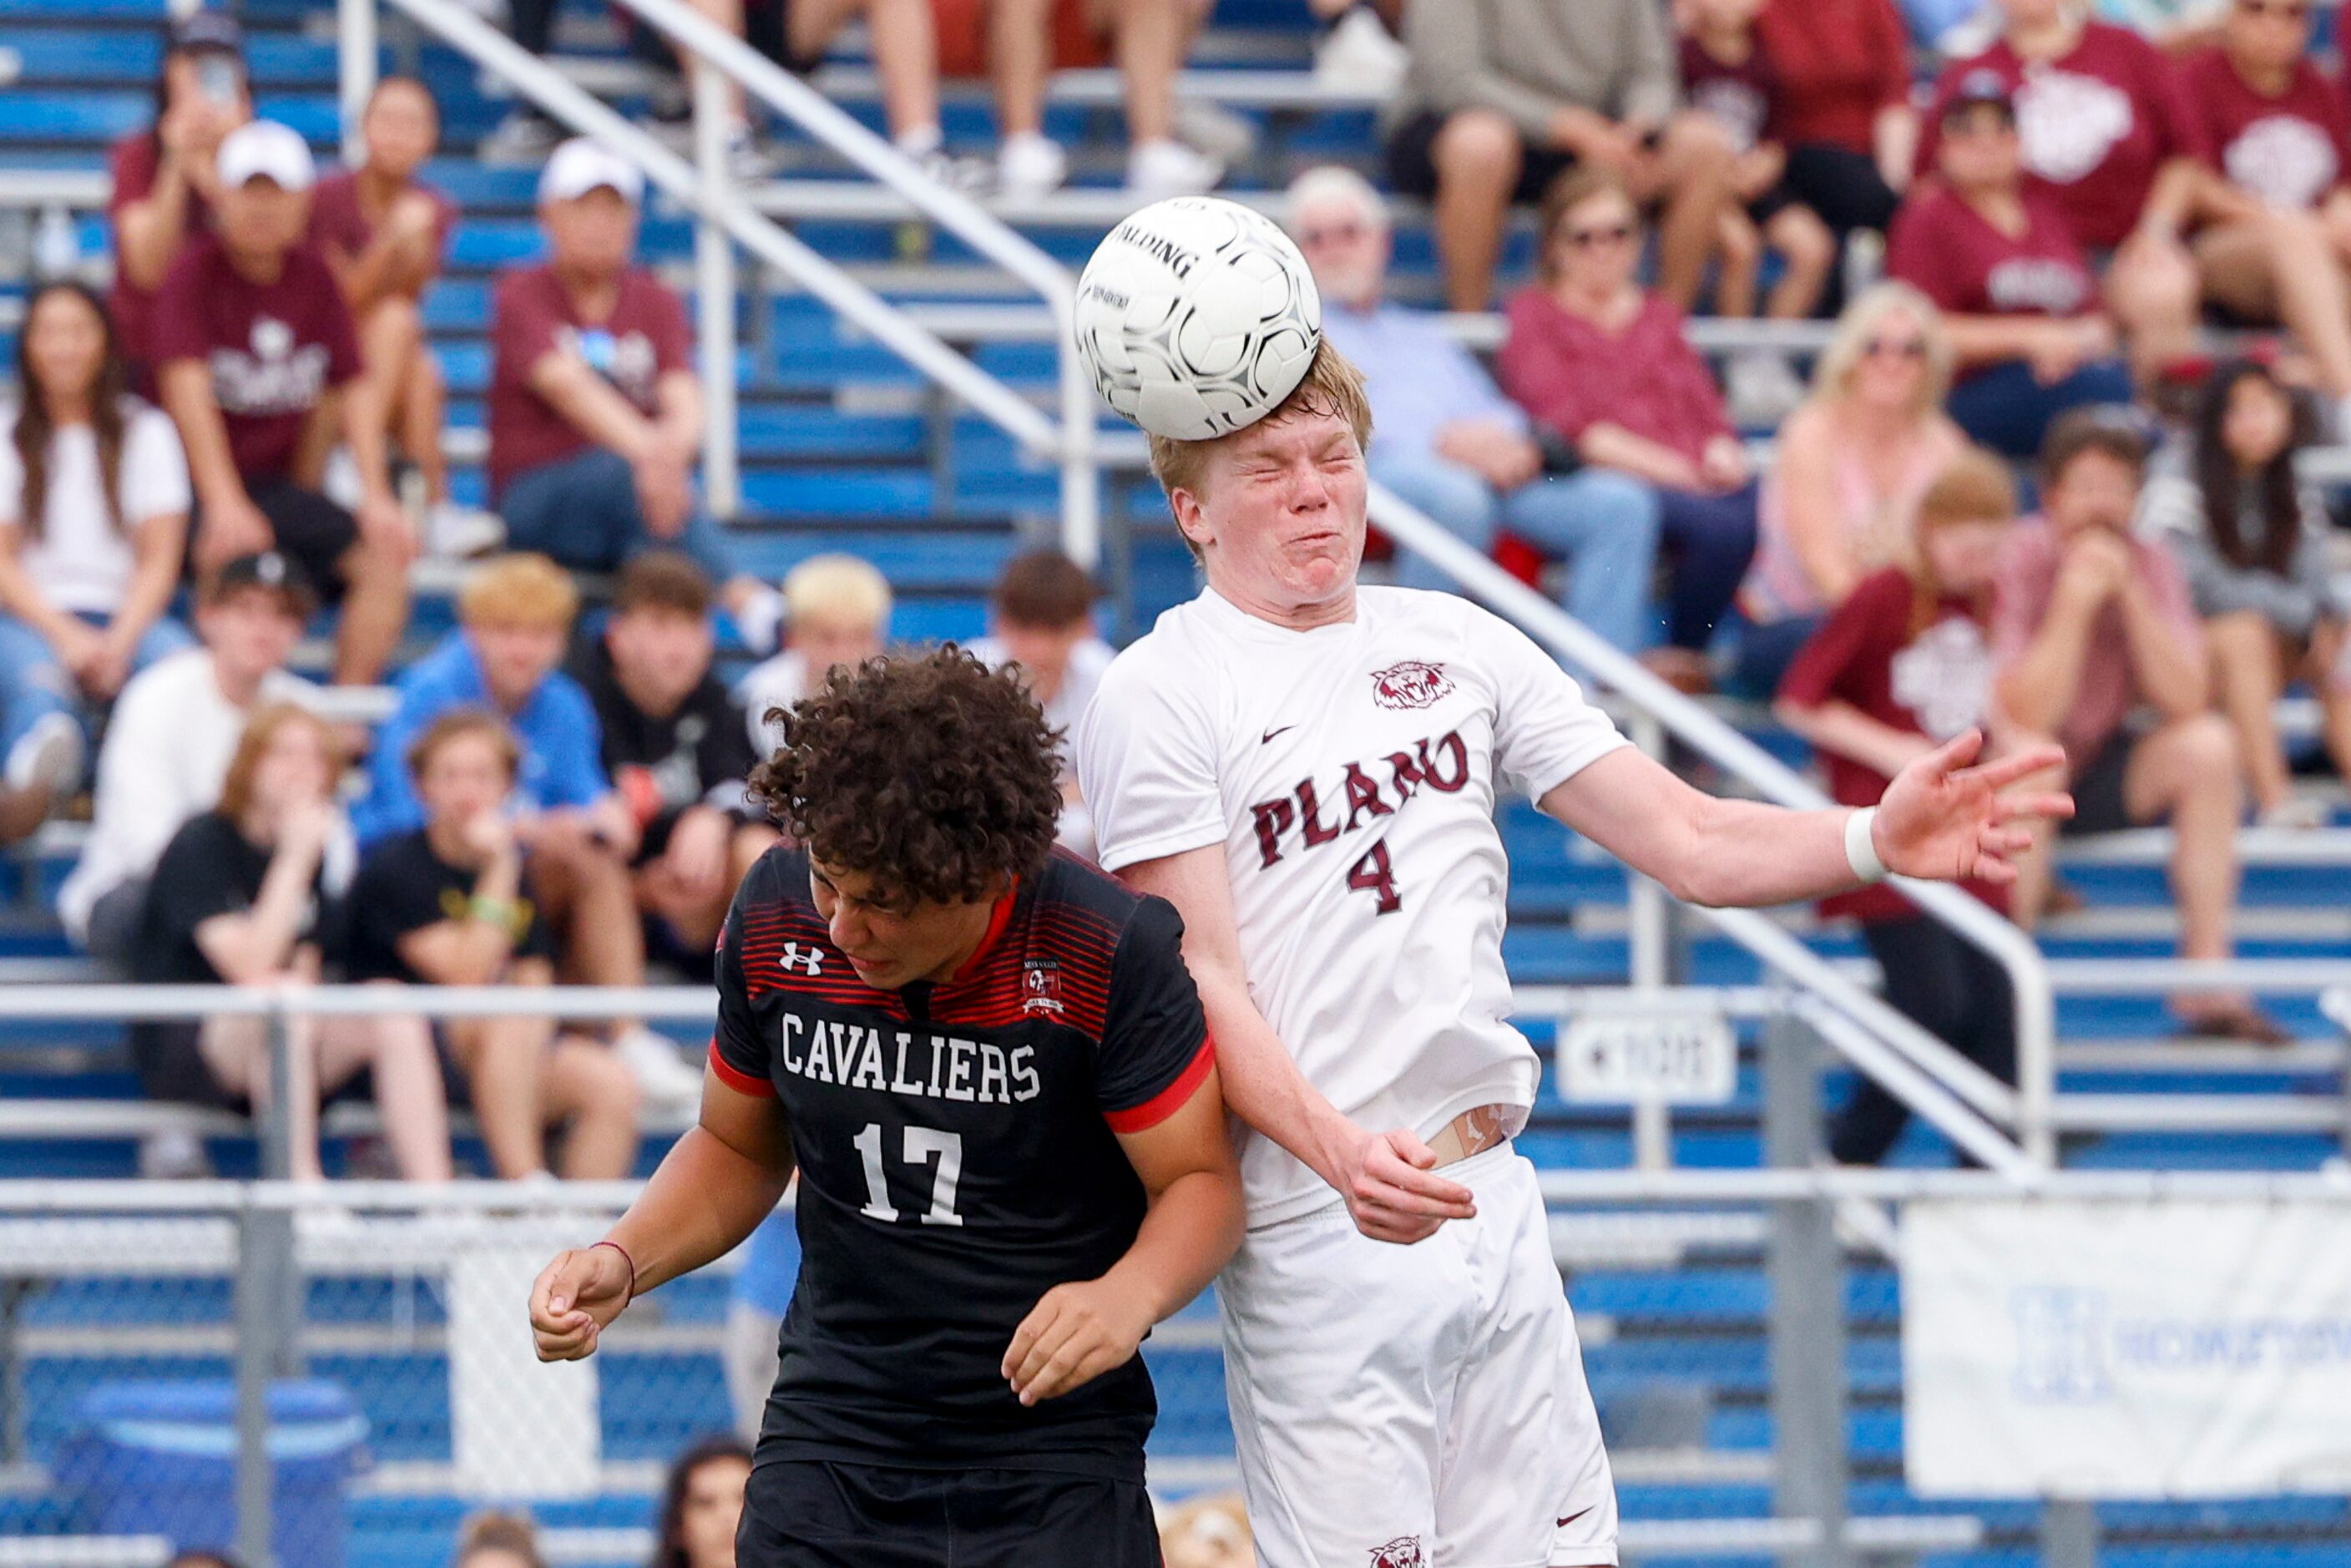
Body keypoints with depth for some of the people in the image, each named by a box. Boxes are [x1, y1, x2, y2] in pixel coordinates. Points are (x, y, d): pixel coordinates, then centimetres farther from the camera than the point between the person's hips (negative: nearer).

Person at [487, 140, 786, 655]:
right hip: (533, 494, -3)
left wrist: (674, 444, -35)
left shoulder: (655, 303, 11)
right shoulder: (524, 297, -1)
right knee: (626, 472, -36)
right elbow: (567, 384, -21)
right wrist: (645, 450, -40)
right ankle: (745, 598, -54)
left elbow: (684, 401, -7)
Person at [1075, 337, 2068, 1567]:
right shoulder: (1158, 698, -4)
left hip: (1497, 1193, 6)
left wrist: (1873, 840, -11)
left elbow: (1691, 843, 9)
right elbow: (1198, 986, -11)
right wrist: (1339, 1151, -28)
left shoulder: (1459, 644, 12)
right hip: (1315, 1224, -6)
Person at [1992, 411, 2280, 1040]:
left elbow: (2186, 703, -16)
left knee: (2208, 746, -19)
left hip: (2099, 772, 5)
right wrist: (2076, 603, -29)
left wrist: (2131, 596, -23)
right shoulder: (2015, 563, -17)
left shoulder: (2150, 566, -4)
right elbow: (2026, 717, -26)